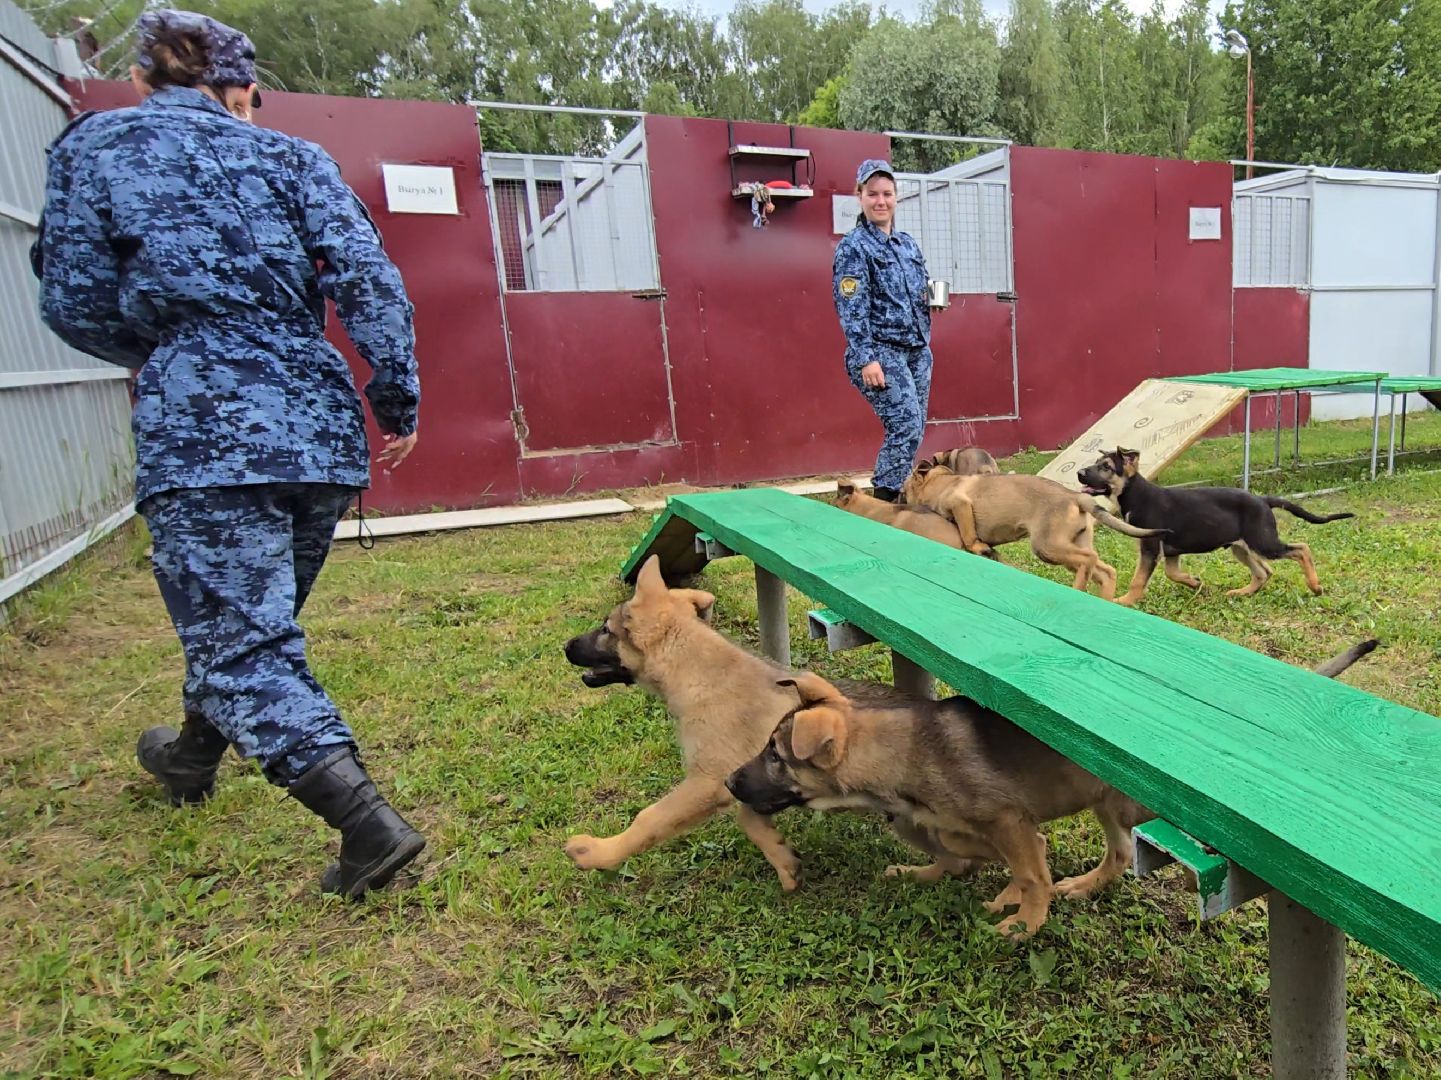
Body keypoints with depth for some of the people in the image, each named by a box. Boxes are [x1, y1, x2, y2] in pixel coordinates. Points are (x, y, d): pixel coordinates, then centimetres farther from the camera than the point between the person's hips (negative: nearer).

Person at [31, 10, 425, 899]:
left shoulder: (94, 148, 9)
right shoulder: (290, 157, 12)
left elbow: (77, 306, 6)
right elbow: (369, 281, -1)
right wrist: (399, 401, 2)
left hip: (204, 429, -4)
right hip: (321, 425, 5)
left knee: (244, 644, -2)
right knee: (249, 619, 22)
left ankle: (370, 824, -12)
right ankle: (193, 756, 47)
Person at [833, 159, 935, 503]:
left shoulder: (908, 243, 16)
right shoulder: (853, 247, -5)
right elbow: (851, 307, -13)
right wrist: (866, 358, -20)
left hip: (917, 350, 7)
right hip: (881, 352, -7)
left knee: (913, 430, 6)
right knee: (907, 426, -15)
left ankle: (897, 496, 17)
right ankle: (884, 500, -5)